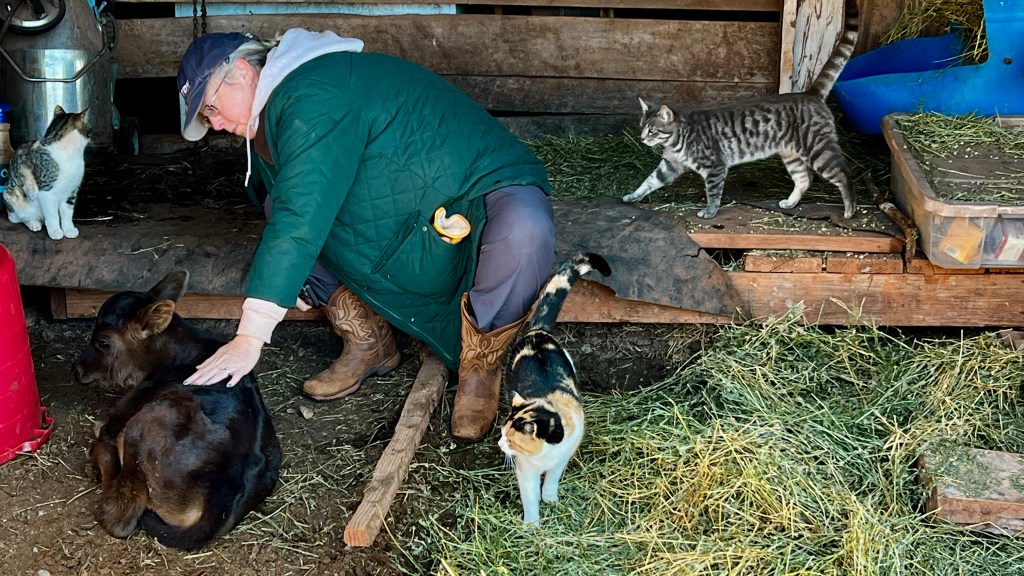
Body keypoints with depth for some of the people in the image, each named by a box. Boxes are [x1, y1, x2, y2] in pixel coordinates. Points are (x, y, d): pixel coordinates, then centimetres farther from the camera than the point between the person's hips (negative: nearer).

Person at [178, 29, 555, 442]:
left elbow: (299, 221, -36)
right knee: (279, 206, -4)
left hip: (486, 194, -9)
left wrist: (249, 338, -37)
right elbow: (291, 213, 16)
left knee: (524, 231, -43)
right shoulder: (278, 111, 6)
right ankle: (367, 342, 4)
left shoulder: (313, 99, -27)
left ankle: (481, 360, -16)